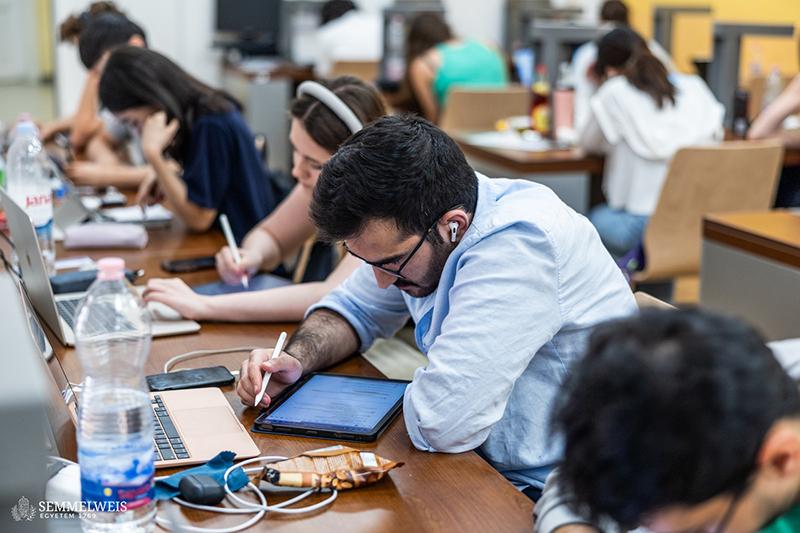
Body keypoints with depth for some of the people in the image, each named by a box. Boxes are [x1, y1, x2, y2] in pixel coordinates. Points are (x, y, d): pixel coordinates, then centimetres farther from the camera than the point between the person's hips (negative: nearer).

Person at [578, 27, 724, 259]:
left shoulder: (614, 93, -3)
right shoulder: (694, 86, 8)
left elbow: (587, 142, 11)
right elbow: (717, 133, 22)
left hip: (643, 223, -5)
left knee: (595, 217, 27)